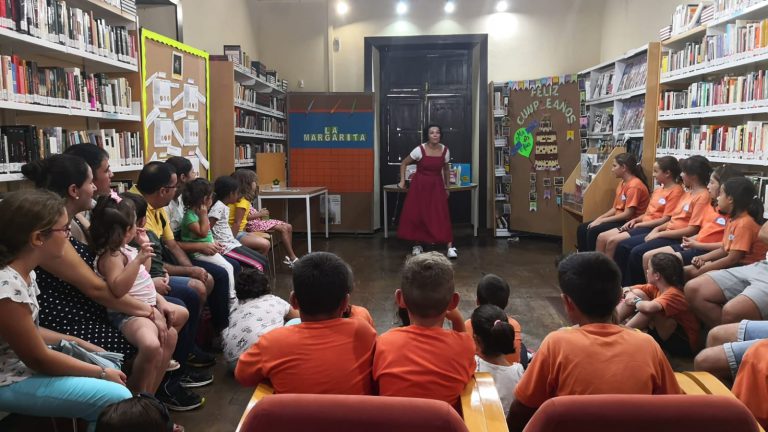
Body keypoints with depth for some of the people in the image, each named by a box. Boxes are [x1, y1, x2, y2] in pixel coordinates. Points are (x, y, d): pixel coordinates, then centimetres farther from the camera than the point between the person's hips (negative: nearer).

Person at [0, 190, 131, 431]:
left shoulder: (23, 271, -2)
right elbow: (39, 359, -21)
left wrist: (79, 343, 5)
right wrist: (102, 373, -12)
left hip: (23, 363, 9)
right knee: (117, 398, -15)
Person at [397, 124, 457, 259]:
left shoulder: (445, 151, -4)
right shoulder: (420, 150, -13)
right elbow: (403, 163, 0)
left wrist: (446, 187, 15)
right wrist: (402, 181, -2)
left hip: (436, 186, 1)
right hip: (419, 185, -1)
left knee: (441, 215, -6)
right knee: (416, 214, 3)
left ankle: (450, 247, -6)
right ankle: (418, 245, 20)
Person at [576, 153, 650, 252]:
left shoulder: (634, 185, -17)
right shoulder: (622, 183, 14)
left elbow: (628, 214, -22)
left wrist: (602, 220, -17)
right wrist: (599, 218, -3)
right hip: (619, 219, 10)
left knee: (593, 231, -25)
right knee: (582, 228, -2)